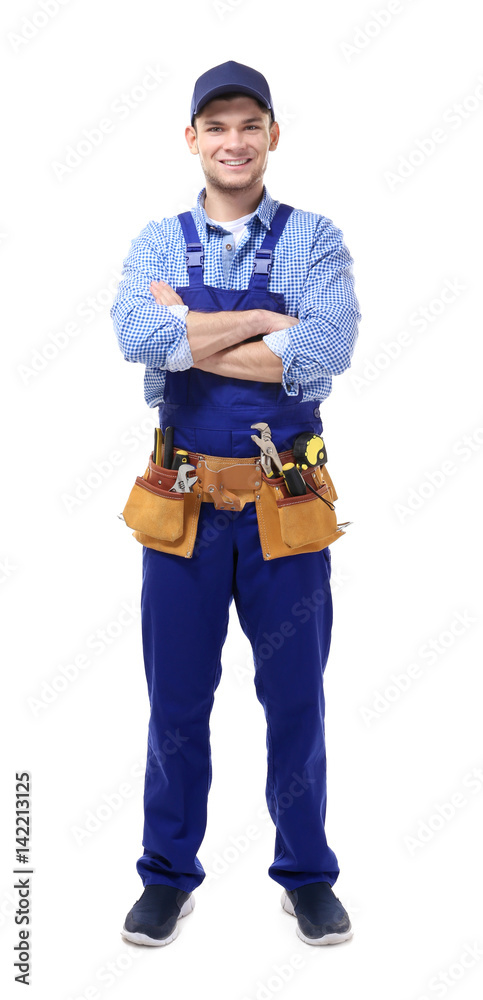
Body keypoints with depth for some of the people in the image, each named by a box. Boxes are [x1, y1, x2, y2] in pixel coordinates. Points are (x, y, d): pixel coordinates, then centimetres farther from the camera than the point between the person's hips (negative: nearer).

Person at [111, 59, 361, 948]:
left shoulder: (314, 240, 1)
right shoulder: (158, 242, 5)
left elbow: (325, 353, -18)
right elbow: (138, 336, -16)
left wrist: (189, 337, -14)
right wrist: (266, 319, -15)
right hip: (183, 500, 1)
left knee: (295, 697, 9)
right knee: (176, 698, 10)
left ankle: (307, 875, 27)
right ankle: (169, 875, 27)